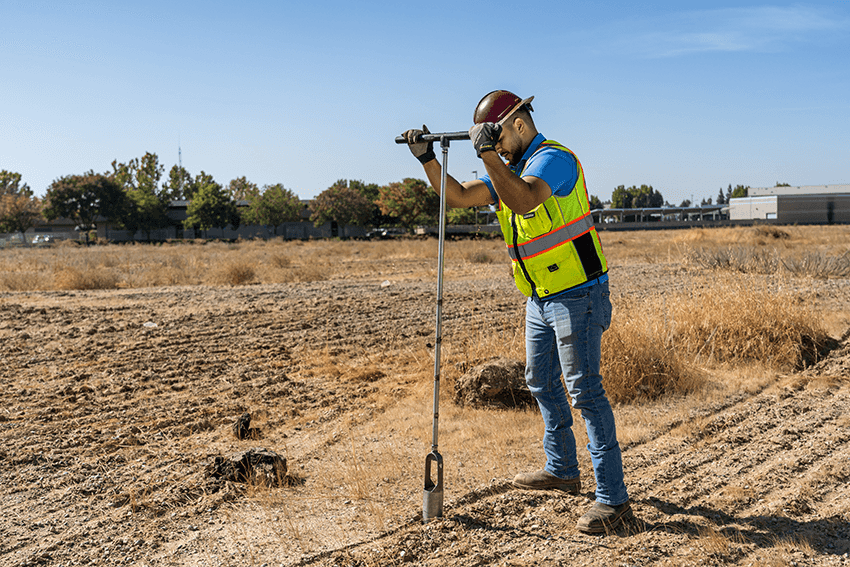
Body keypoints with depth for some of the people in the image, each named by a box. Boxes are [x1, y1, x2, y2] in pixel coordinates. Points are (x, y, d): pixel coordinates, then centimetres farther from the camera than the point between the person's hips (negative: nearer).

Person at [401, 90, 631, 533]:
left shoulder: (553, 158, -16)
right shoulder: (509, 168, 12)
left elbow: (523, 201, -35)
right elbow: (459, 196, 7)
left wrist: (487, 152, -33)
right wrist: (427, 158, -3)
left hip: (577, 295, -10)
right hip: (541, 297, 10)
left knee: (584, 389, -9)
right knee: (541, 382, 18)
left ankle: (612, 498, -1)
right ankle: (561, 470, 34)